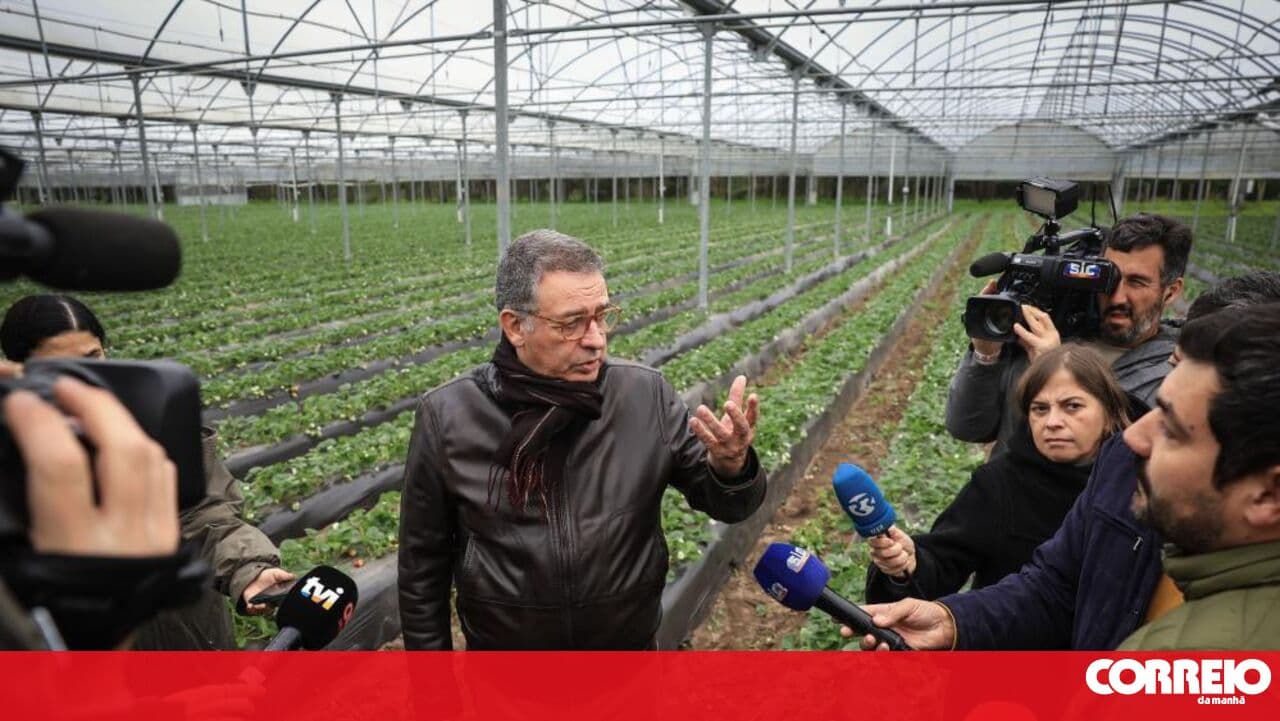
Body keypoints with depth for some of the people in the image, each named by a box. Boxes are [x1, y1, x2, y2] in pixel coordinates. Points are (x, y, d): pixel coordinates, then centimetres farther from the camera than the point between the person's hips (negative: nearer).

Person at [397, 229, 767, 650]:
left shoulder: (646, 395, -14)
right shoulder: (447, 417, -15)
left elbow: (721, 502, -7)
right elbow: (423, 562, -5)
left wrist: (730, 467, -29)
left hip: (629, 648, 1)